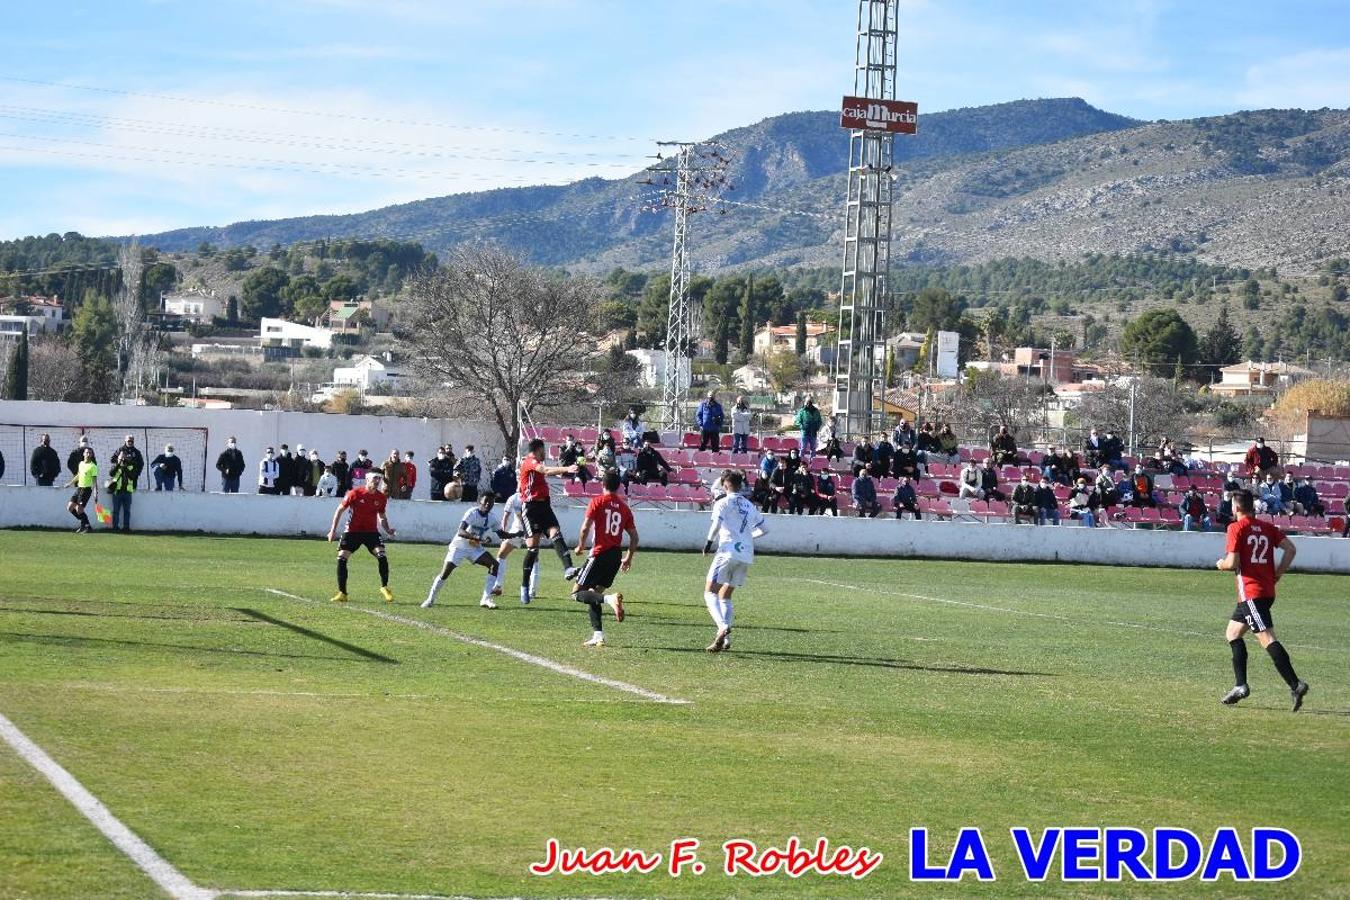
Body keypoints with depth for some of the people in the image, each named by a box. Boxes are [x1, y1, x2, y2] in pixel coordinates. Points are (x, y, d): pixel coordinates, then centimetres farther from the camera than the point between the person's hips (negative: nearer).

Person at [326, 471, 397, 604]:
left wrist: (387, 530, -2)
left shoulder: (382, 497, 1)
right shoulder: (355, 493, -10)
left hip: (371, 532, 2)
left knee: (382, 556, -18)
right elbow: (340, 510, 0)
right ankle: (342, 593, 1)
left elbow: (382, 517, 16)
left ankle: (384, 588, 0)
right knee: (341, 558, -11)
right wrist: (333, 530, -4)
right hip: (353, 531, -2)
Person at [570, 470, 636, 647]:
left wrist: (581, 546, 6)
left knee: (577, 593, -3)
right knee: (594, 594, 17)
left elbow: (585, 528, -11)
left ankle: (609, 599, -28)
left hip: (600, 554, -6)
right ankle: (598, 636, 8)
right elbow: (634, 536, 13)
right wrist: (629, 557, 26)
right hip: (616, 556, 6)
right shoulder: (624, 508, 12)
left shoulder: (597, 502, -3)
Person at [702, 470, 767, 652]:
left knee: (710, 593, -4)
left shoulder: (723, 502, 0)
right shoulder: (749, 506, 19)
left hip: (728, 551, -6)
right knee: (725, 596, 17)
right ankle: (725, 638, 7)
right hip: (747, 555, 6)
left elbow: (716, 525, -15)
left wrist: (708, 543, -2)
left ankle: (723, 626, -28)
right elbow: (763, 529, 25)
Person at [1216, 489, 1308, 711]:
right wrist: (1277, 574, 10)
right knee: (1233, 633, 20)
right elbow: (1291, 549, 3)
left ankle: (1296, 685, -24)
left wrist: (1221, 564, 9)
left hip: (1250, 591, -8)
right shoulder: (1267, 527, 10)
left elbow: (1232, 563, -13)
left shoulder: (1236, 528, -8)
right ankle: (1240, 686, 18)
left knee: (1267, 639, -14)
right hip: (1267, 590, 8)